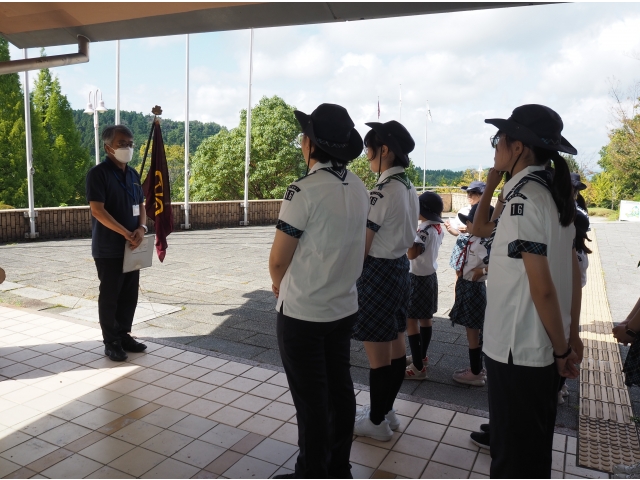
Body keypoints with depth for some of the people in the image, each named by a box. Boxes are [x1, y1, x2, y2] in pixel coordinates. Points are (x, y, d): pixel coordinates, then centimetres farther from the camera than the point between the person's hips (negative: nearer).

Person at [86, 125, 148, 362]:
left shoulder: (133, 174, 11)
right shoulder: (98, 173, -11)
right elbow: (97, 210, -18)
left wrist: (141, 228, -5)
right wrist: (126, 233, -21)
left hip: (131, 247, 7)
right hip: (108, 248, -7)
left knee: (130, 295, 12)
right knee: (110, 295, 3)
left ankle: (124, 335, 26)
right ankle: (111, 342, 15)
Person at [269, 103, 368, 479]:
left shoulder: (305, 190, -19)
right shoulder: (360, 189, 2)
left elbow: (278, 260, -14)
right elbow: (354, 248, 8)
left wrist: (278, 284, 7)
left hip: (303, 312, -7)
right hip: (345, 307, 7)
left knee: (311, 400, 7)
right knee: (339, 390, 17)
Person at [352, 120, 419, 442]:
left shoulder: (383, 191, -20)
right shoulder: (409, 189, 8)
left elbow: (363, 245, -17)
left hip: (378, 272, -10)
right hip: (400, 267, 10)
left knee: (378, 354, 4)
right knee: (395, 347, 18)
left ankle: (377, 421, 20)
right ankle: (385, 410, 35)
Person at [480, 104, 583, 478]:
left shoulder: (523, 197, -19)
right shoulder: (556, 194, 8)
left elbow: (542, 286, -21)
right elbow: (574, 272, 11)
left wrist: (561, 348, -10)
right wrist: (572, 335, 15)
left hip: (517, 350, -9)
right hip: (543, 349, 9)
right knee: (535, 447, 24)